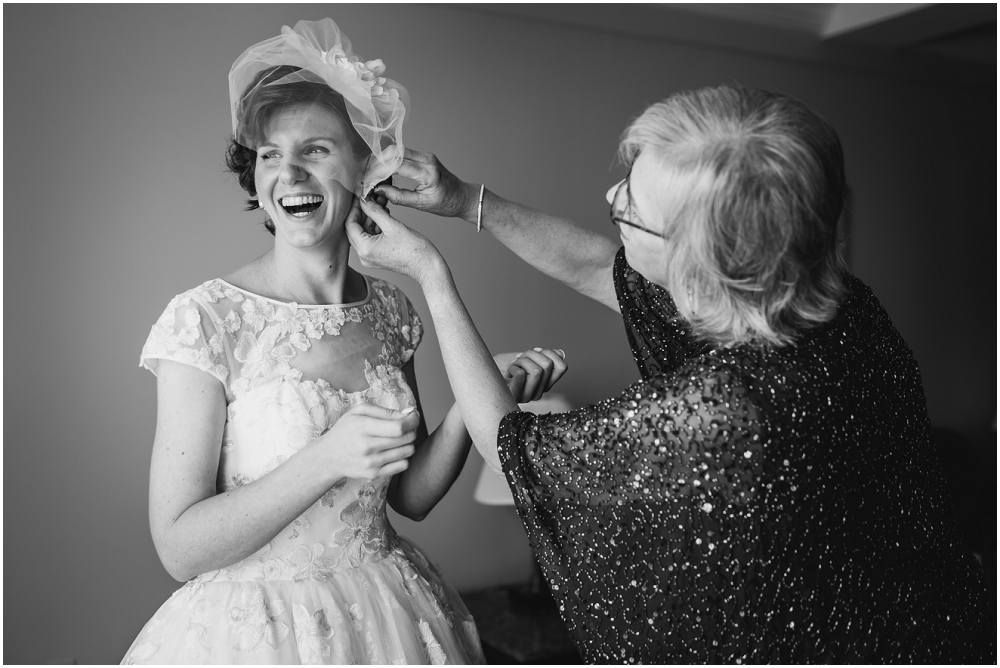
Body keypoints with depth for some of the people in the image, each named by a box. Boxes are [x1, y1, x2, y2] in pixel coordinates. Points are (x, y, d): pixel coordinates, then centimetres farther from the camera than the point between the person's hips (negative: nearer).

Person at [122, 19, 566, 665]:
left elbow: (411, 494, 2)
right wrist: (327, 458, -27)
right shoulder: (206, 317, -17)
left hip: (390, 612, 5)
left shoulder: (390, 309, -3)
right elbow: (180, 546, -16)